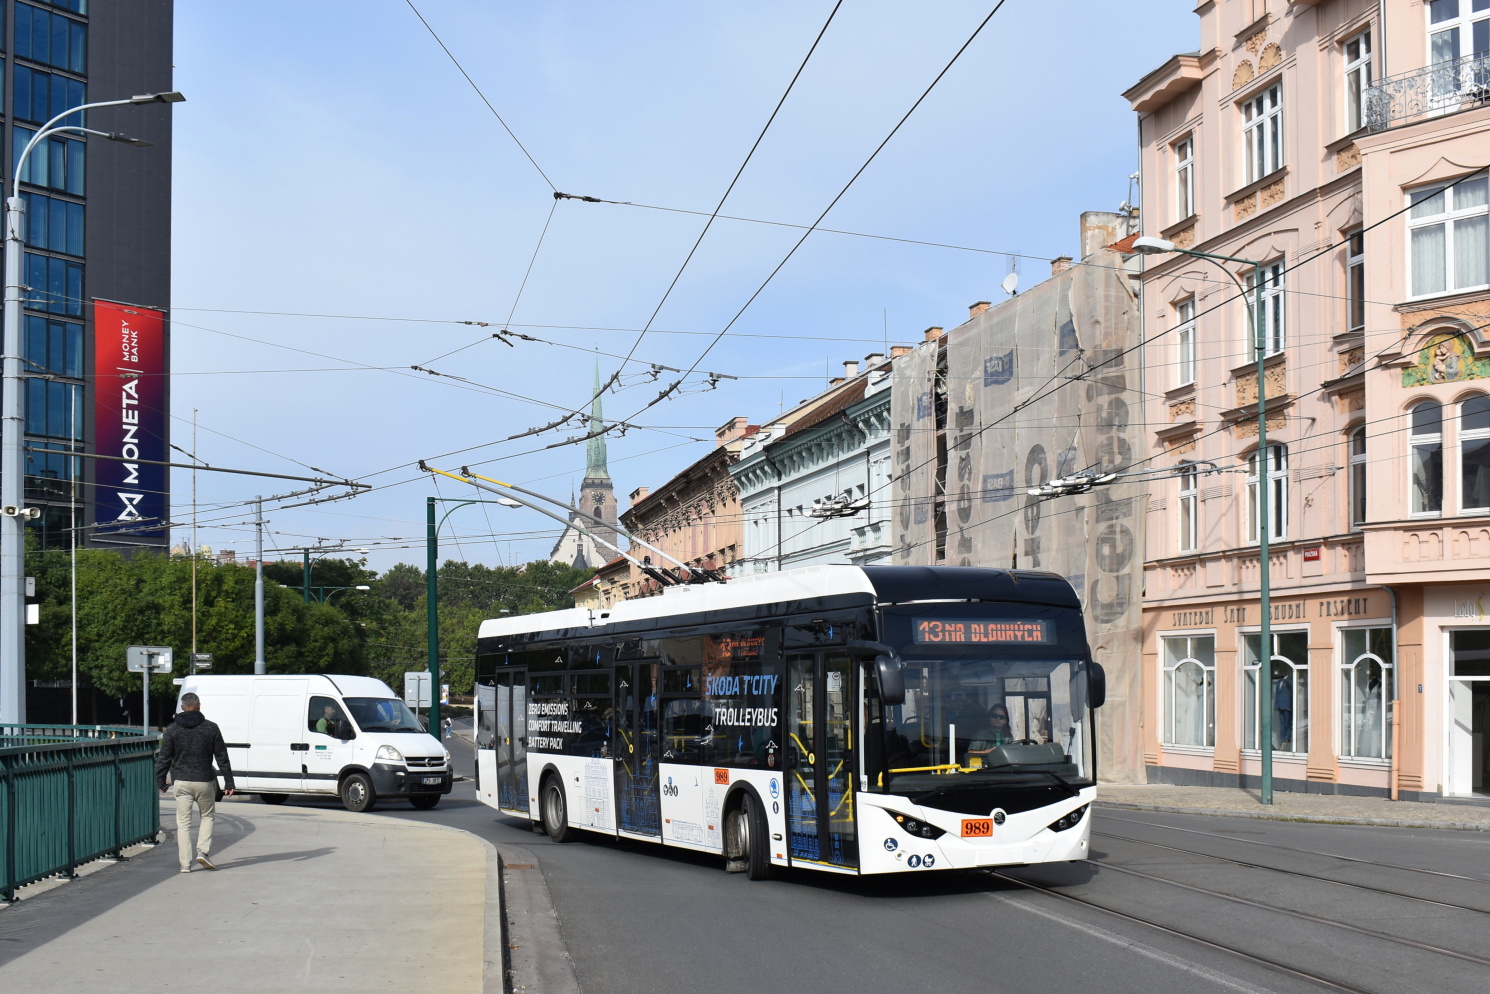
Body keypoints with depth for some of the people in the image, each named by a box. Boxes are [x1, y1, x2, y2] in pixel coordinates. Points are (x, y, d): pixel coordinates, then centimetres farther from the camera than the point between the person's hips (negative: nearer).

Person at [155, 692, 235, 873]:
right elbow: (222, 757, 2)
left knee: (183, 822, 5)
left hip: (181, 782, 0)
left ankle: (185, 863, 1)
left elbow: (164, 758, 2)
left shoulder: (172, 729, 1)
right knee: (207, 816, 17)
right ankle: (203, 851, -1)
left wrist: (160, 781, 12)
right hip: (204, 781, 0)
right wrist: (229, 782, 6)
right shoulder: (211, 728, 0)